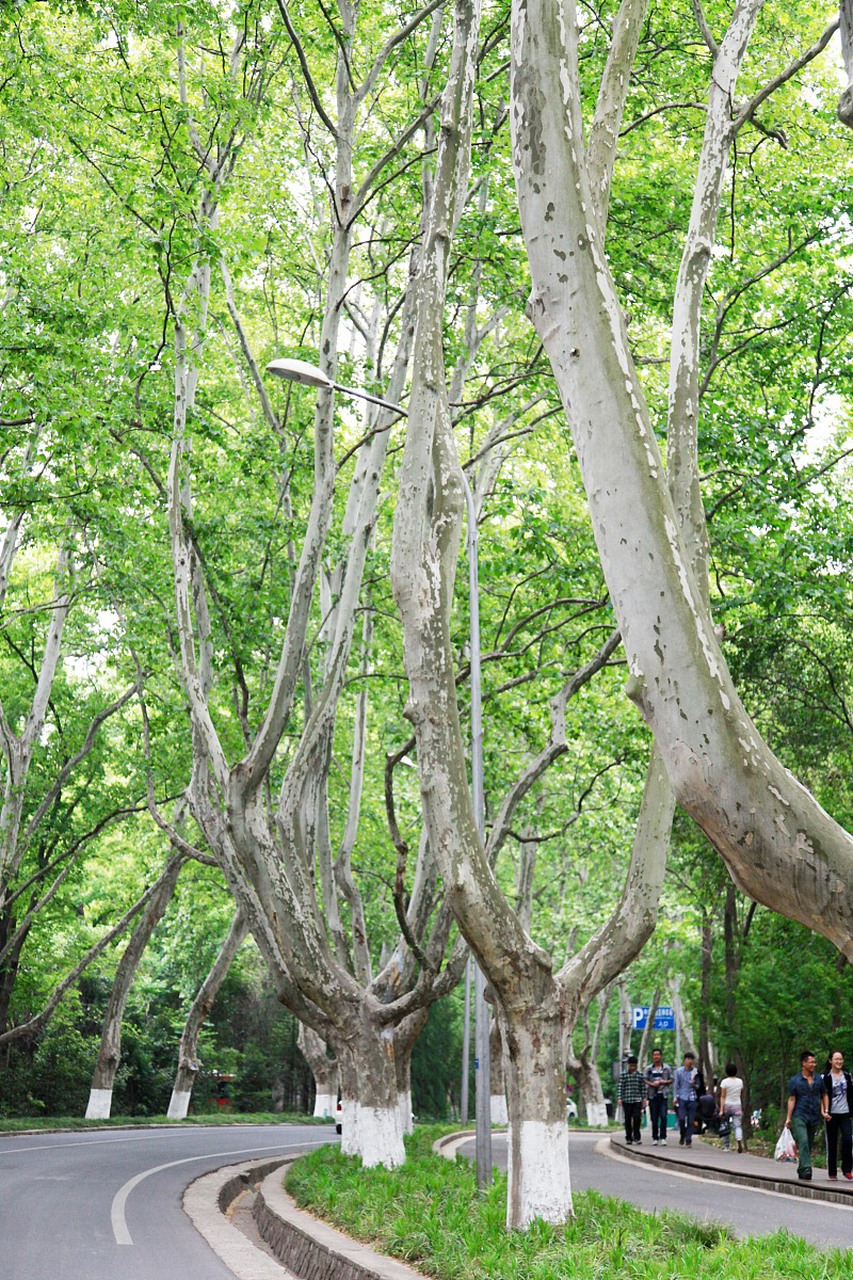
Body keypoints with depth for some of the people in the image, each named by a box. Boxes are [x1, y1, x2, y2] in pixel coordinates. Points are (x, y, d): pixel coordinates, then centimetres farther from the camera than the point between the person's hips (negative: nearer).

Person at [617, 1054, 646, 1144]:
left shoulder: (640, 1075, 7)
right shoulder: (623, 1074, 2)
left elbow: (643, 1087, 10)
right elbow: (621, 1087, 0)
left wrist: (644, 1098, 5)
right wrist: (620, 1098, -7)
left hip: (637, 1100, 0)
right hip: (627, 1100, 0)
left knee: (637, 1117, -11)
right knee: (628, 1120, 4)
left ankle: (636, 1136, 2)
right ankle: (628, 1138, 13)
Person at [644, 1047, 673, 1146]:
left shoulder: (667, 1068, 6)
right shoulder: (648, 1068, 10)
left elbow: (671, 1080, 8)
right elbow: (645, 1080, 8)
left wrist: (664, 1082, -11)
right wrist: (652, 1084, -11)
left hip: (663, 1095, -2)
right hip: (652, 1095, 2)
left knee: (663, 1117, -12)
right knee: (654, 1118, 3)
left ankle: (662, 1138, -8)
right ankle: (655, 1138, 11)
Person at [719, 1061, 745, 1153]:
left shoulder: (724, 1081, -7)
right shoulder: (740, 1081, 4)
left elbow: (722, 1096, -10)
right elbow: (741, 1095, 14)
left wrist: (721, 1109, -10)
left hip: (727, 1105, -2)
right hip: (737, 1106, 2)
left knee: (725, 1126, 12)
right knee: (737, 1126, -4)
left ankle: (726, 1146, 16)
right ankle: (740, 1142, -30)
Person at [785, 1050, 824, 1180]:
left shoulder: (819, 1080, 11)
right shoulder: (794, 1080, 1)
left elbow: (822, 1097, 15)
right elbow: (792, 1100, 0)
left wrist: (822, 1111, -2)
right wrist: (788, 1118, -5)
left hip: (814, 1117, 4)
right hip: (799, 1116, -4)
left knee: (809, 1145, 7)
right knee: (803, 1142, -19)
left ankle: (801, 1171, 18)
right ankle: (806, 1169, -25)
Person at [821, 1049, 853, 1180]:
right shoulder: (825, 1077, -2)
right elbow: (823, 1096, -5)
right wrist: (824, 1112, -16)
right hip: (832, 1114, -3)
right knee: (832, 1143, 2)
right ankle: (832, 1172, 11)